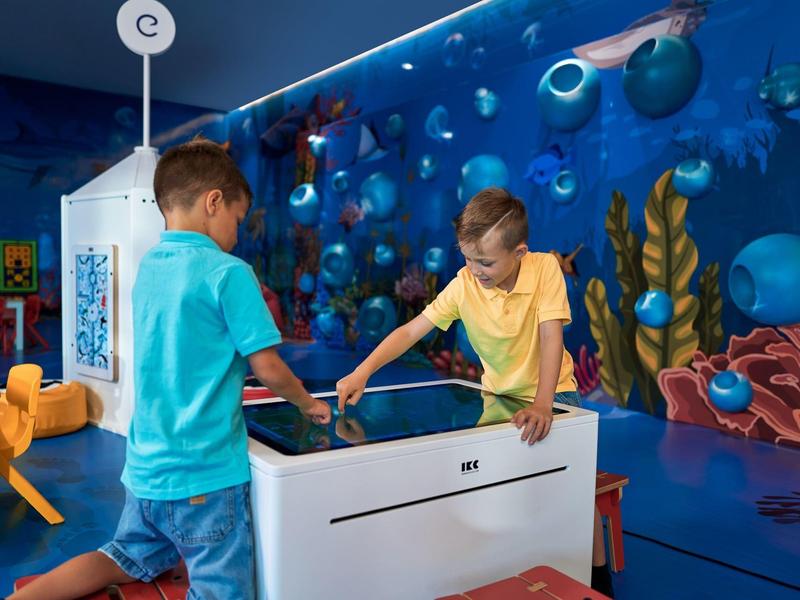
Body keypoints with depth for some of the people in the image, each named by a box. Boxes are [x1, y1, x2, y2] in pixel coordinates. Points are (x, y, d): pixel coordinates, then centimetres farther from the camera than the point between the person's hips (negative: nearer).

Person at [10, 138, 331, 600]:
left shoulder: (149, 267, 6)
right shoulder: (228, 271, -16)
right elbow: (267, 369, -13)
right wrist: (308, 403, 4)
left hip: (147, 467, 8)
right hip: (205, 474, -8)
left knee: (129, 562, 29)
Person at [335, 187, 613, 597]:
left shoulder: (545, 268, -21)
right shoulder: (464, 285, -16)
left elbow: (551, 337, -26)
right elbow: (411, 331, -18)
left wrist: (542, 404, -36)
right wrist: (363, 372, -29)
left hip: (551, 391, -2)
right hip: (498, 394, 2)